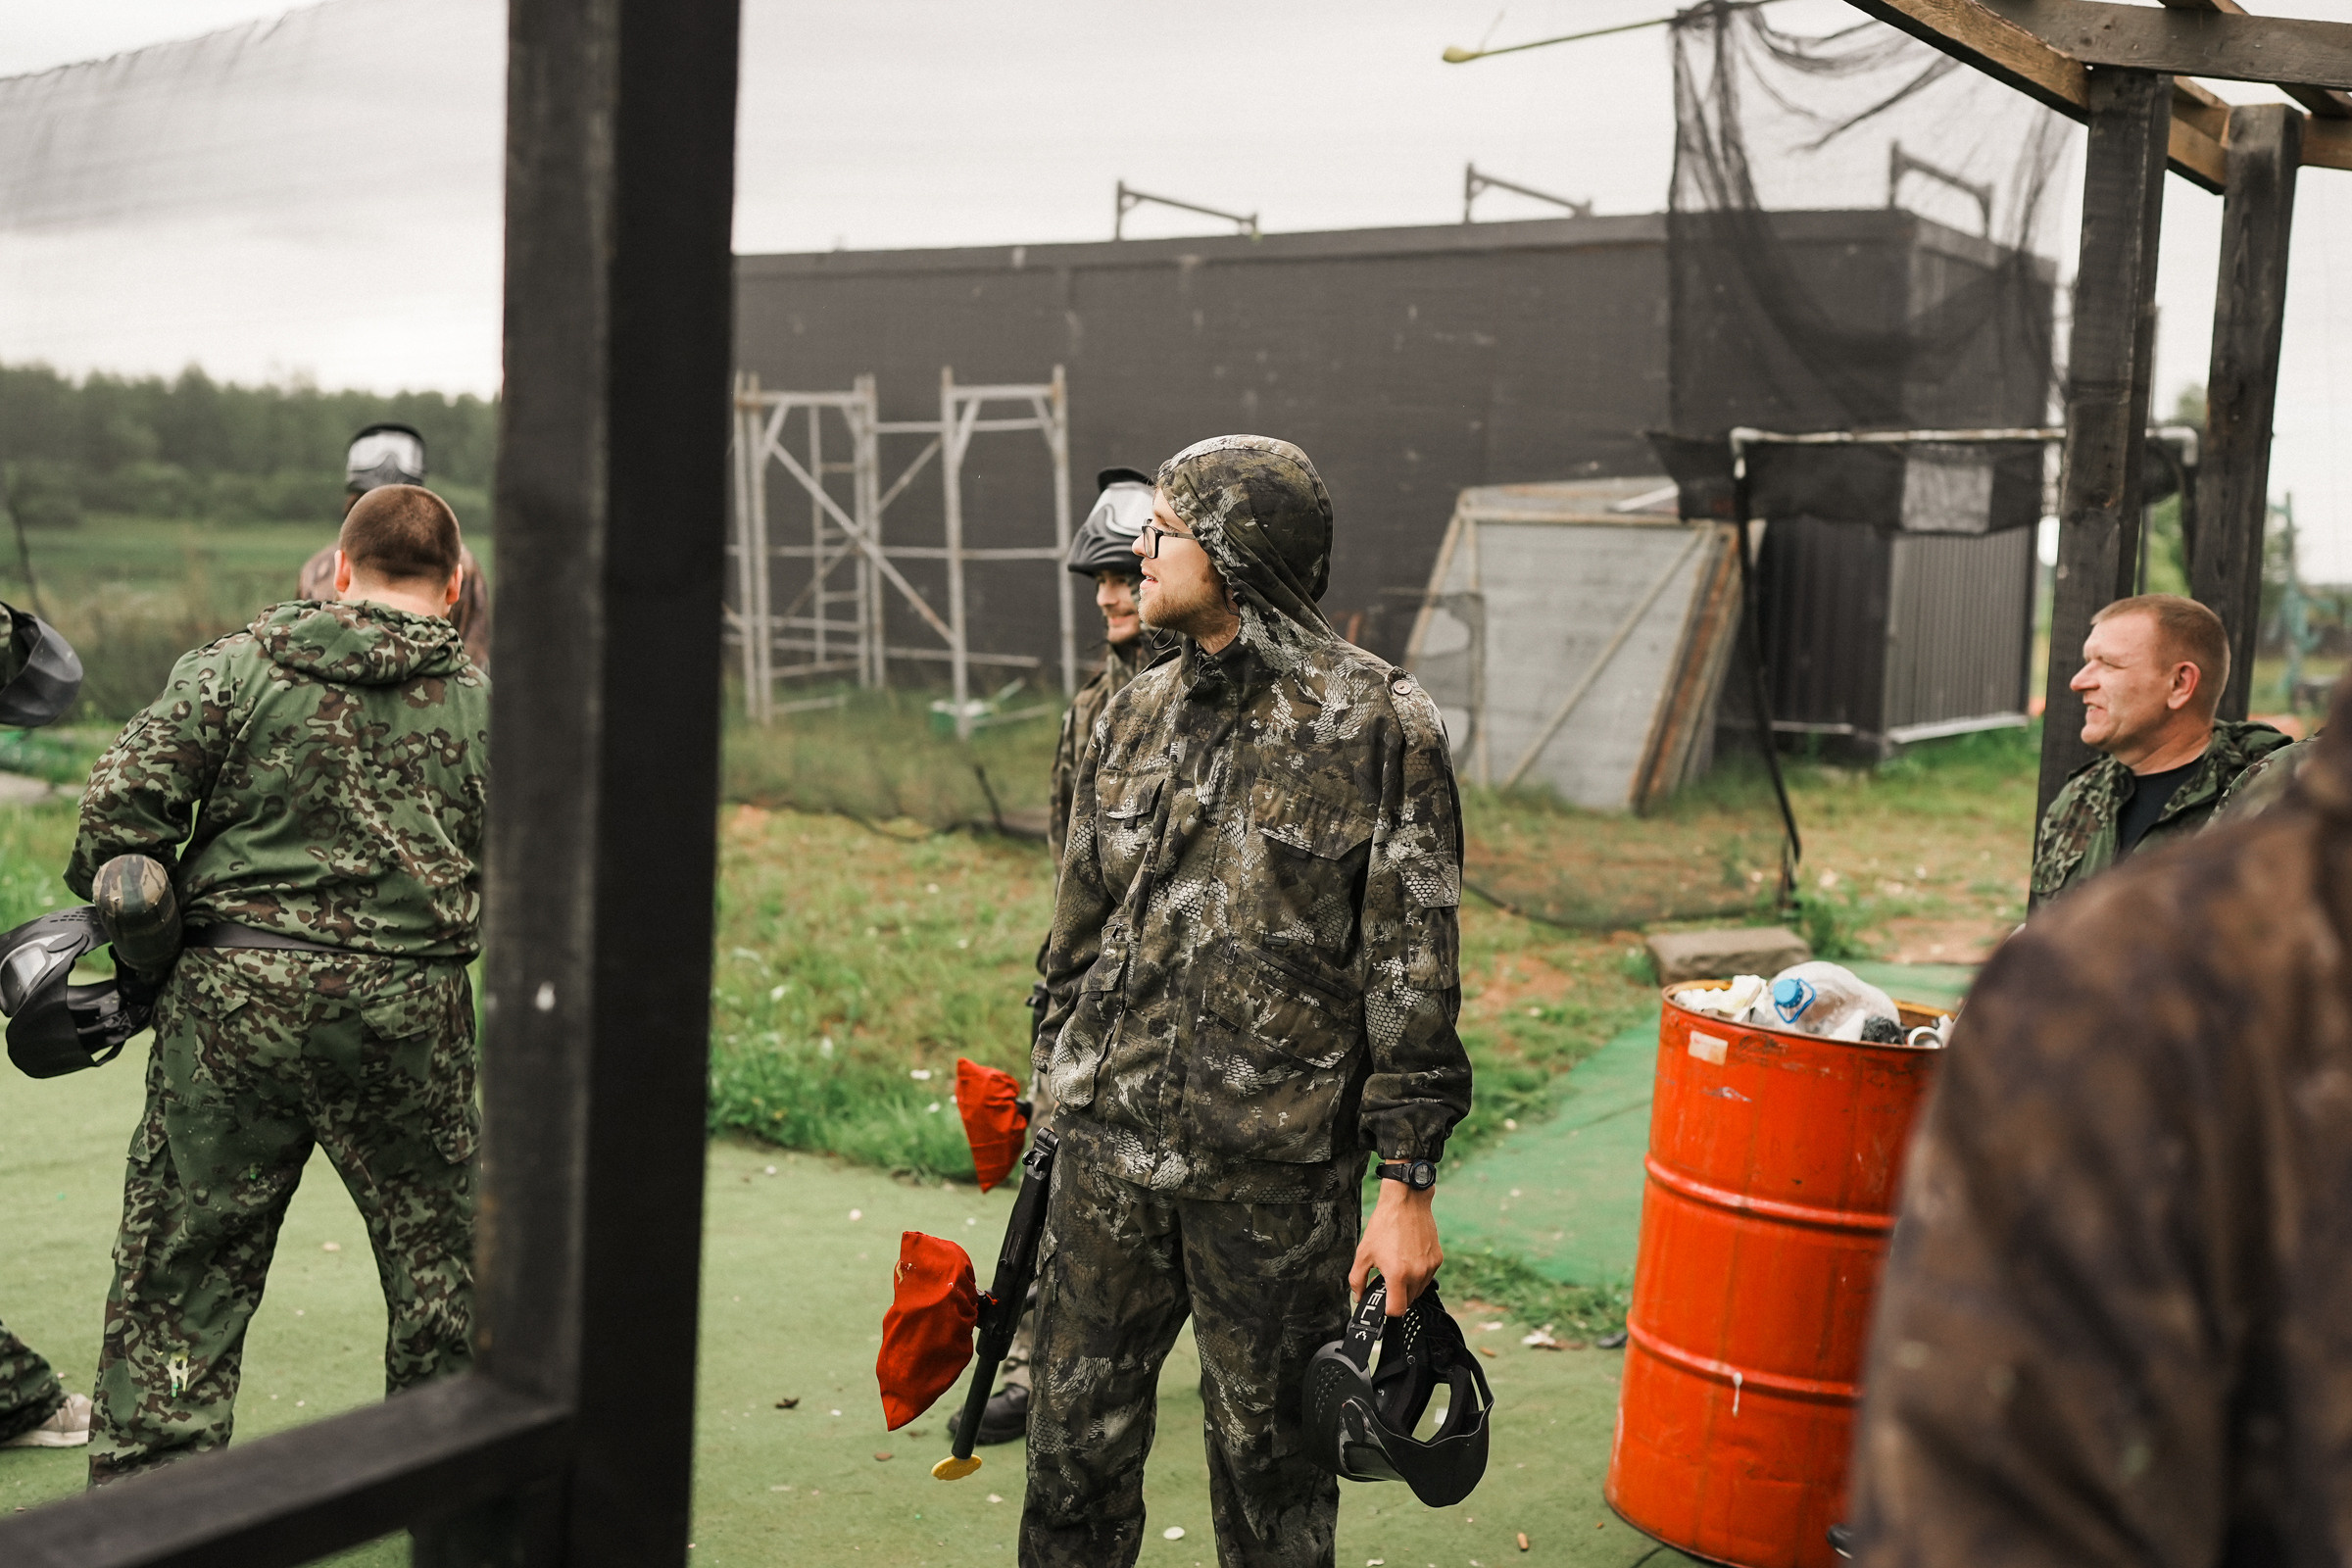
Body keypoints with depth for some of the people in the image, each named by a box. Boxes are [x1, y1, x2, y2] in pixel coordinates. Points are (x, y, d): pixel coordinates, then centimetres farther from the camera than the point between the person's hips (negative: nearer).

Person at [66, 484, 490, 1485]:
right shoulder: (484, 705, 3)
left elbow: (122, 801, -4)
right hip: (408, 1005, 1)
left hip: (236, 991, 0)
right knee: (436, 1250, 17)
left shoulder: (236, 666, 1)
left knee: (183, 1257, 10)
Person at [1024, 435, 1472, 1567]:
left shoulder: (1379, 726, -9)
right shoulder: (1134, 717, 8)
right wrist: (1058, 1096, 17)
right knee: (1074, 1437, 12)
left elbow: (1414, 967, -9)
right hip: (1108, 1150, 5)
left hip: (1278, 1171, -4)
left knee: (1268, 1453, 11)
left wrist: (1407, 1184, -10)